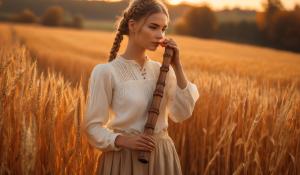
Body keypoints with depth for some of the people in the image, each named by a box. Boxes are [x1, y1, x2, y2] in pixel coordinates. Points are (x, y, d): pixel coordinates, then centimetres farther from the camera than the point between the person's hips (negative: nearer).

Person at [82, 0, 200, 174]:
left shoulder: (162, 70, 3)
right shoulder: (106, 72, -11)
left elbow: (182, 114, -6)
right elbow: (93, 126, -7)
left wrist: (177, 67, -8)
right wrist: (122, 140, -23)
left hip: (162, 158, 5)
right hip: (125, 159, -4)